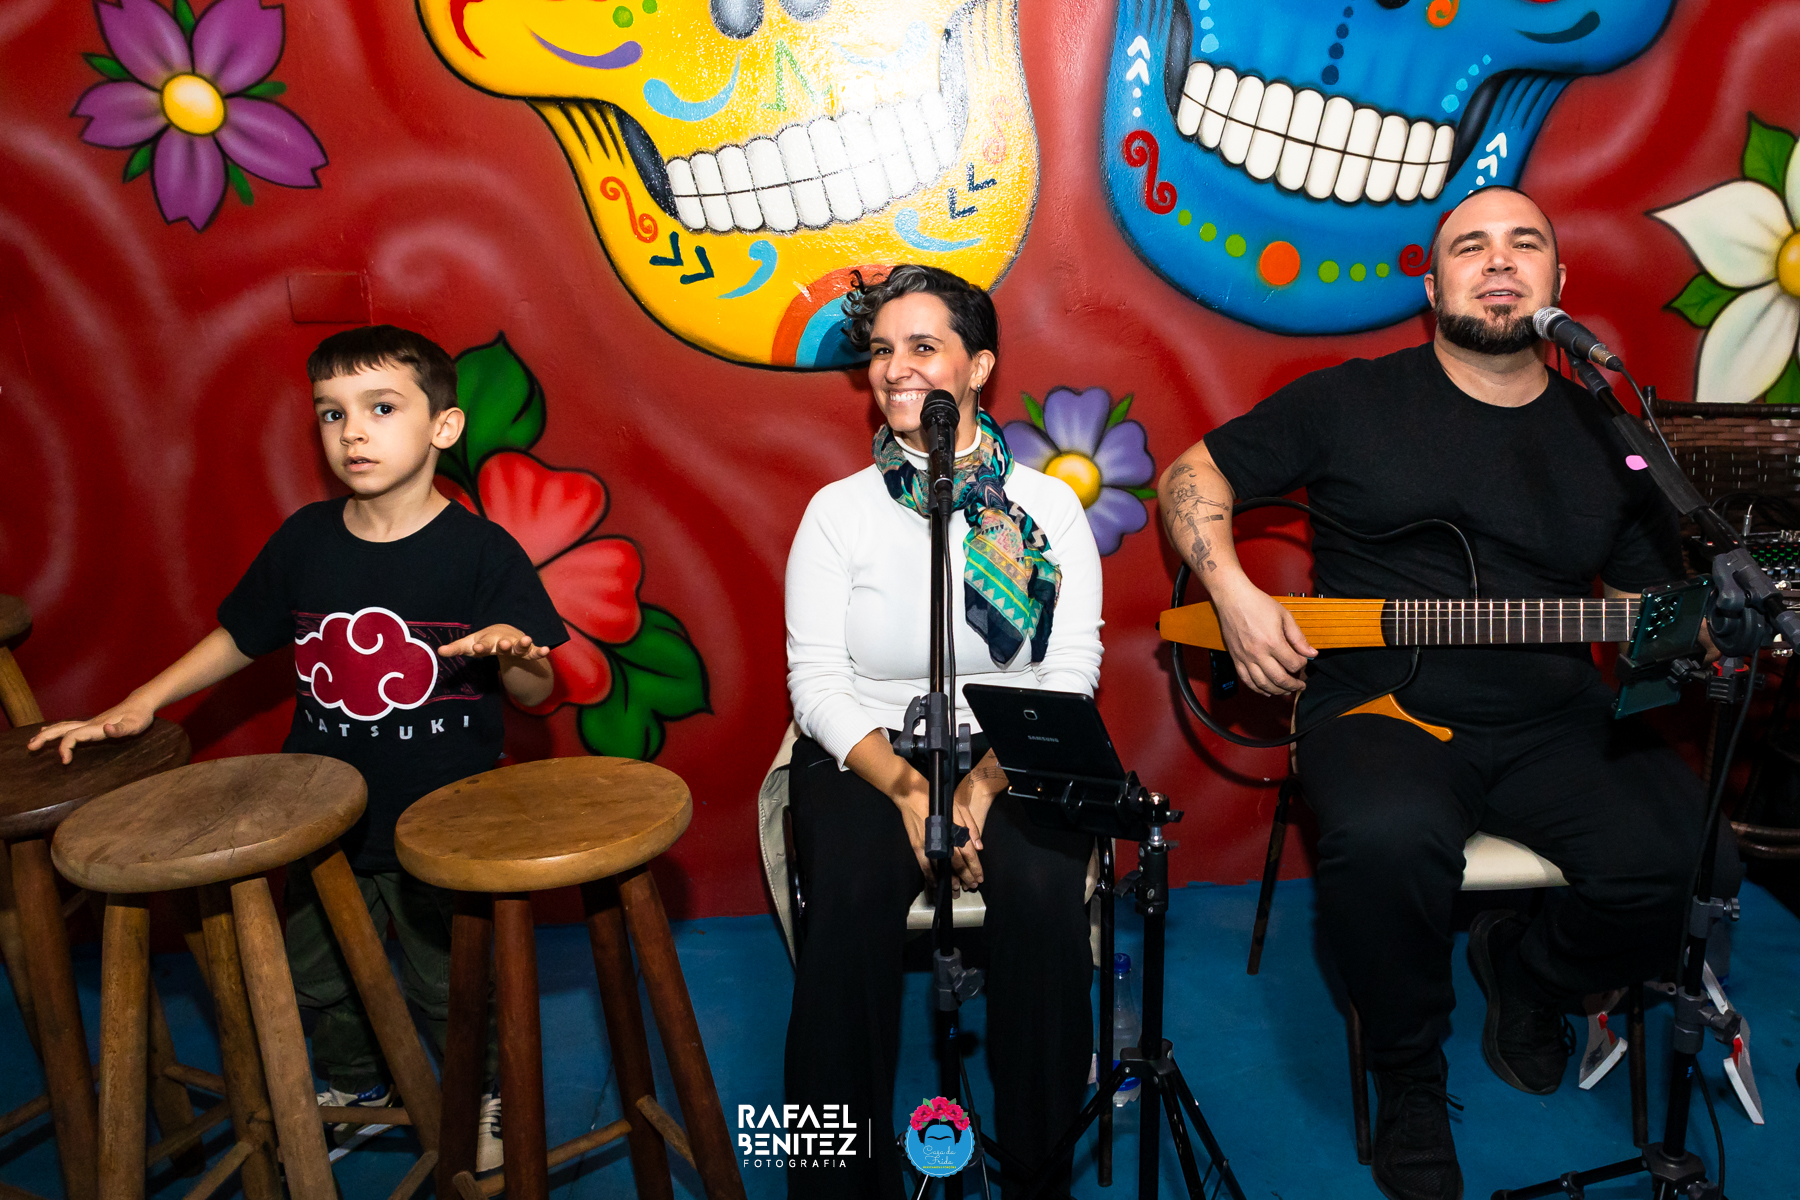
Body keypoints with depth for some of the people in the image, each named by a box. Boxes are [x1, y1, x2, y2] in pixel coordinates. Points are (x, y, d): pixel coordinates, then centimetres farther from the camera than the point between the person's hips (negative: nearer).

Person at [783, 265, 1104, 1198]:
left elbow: (1070, 673, -3)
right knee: (852, 895, -29)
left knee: (1044, 887, -29)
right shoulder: (840, 509, 4)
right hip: (869, 751, 0)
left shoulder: (1049, 506, 5)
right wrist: (906, 786, -17)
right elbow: (818, 681, -2)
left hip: (1015, 758, 1)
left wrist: (986, 782, -18)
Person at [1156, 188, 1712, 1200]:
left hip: (1554, 721, 4)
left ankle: (1529, 972, 14)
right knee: (1385, 836, -37)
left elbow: (1657, 605, 18)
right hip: (1379, 707, -3)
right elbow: (1193, 474, 9)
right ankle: (1411, 1082, -4)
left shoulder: (1609, 438, 14)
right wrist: (1234, 592, -7)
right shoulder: (1352, 400, 5)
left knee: (1680, 854, -24)